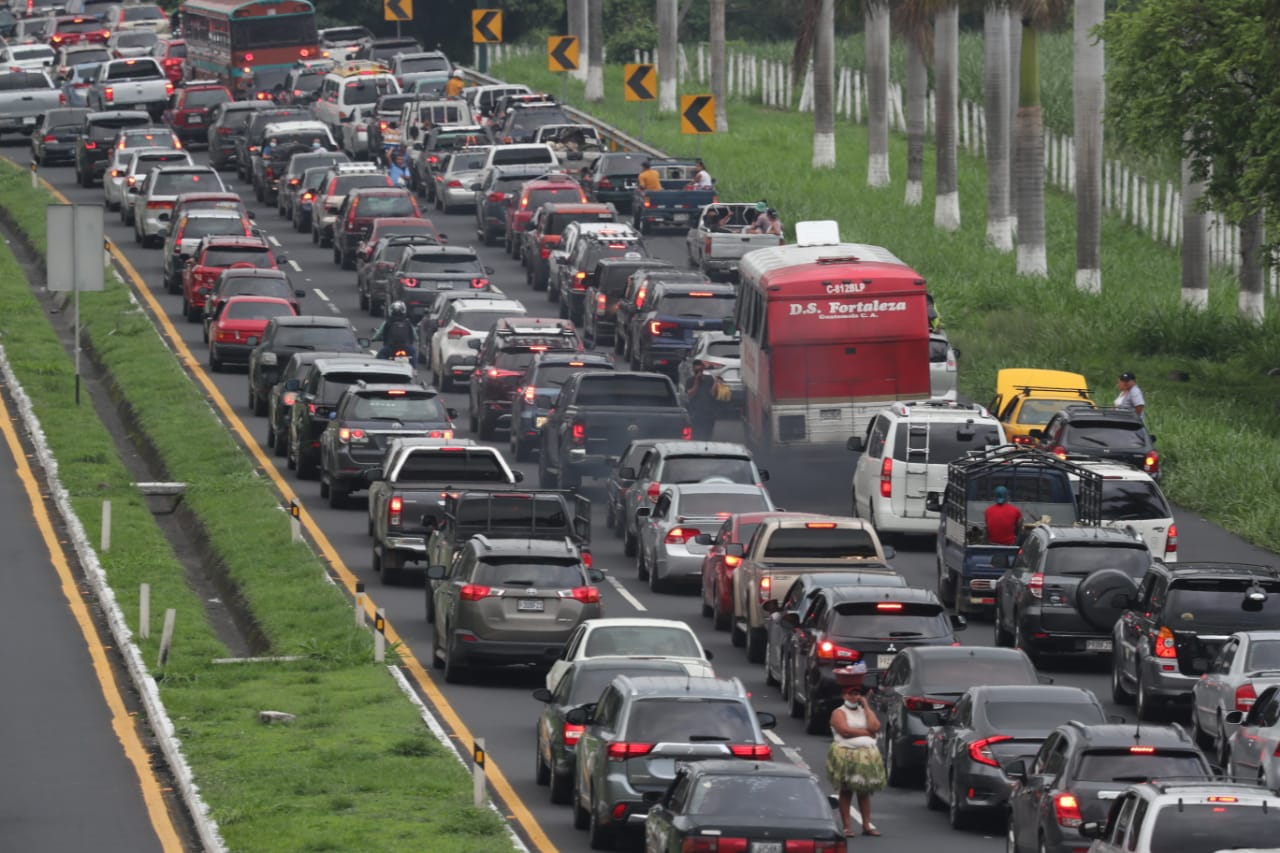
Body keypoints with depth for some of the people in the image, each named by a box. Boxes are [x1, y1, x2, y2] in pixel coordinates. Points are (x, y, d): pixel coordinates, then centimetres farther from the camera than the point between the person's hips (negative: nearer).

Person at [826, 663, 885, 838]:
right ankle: (847, 826, -2)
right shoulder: (839, 713, -1)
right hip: (846, 755, -5)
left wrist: (866, 706, 0)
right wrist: (866, 732, -8)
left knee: (864, 791, 6)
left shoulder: (864, 711, 15)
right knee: (846, 791, -3)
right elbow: (845, 730, -17)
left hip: (867, 756, 5)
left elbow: (874, 726, -3)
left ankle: (867, 824, 9)